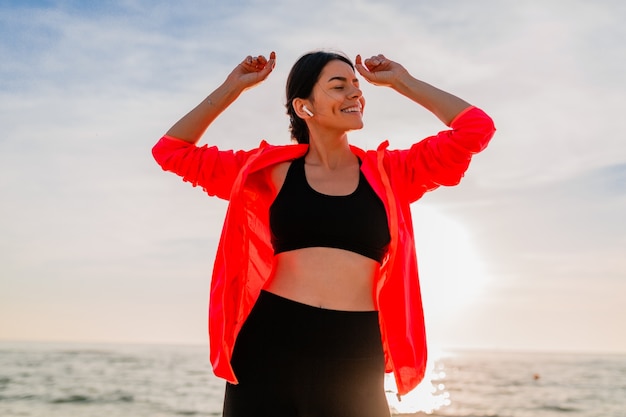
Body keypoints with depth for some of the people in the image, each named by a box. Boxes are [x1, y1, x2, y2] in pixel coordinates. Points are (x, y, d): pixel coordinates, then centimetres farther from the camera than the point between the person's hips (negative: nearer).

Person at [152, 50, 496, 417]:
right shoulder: (268, 169, 7)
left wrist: (401, 81, 11)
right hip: (269, 348, 0)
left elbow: (476, 129, 6)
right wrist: (233, 87, 10)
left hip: (354, 360, 1)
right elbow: (173, 151, 12)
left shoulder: (388, 174, 8)